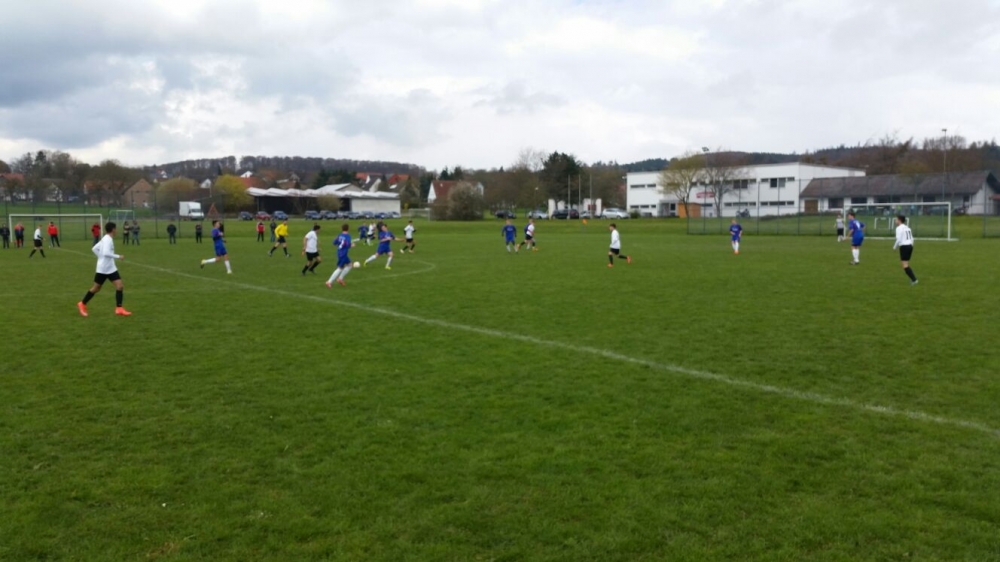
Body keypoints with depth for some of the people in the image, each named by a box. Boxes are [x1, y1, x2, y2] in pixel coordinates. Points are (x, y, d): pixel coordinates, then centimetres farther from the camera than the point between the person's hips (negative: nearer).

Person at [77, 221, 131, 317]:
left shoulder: (105, 239, 11)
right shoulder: (108, 239, -17)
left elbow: (94, 249, 17)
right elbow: (106, 253, -30)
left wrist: (101, 258, 16)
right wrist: (118, 257, -25)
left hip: (111, 268, 9)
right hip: (103, 269, -9)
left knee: (120, 286, -1)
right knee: (96, 288, 4)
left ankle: (119, 309, -2)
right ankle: (82, 304, 23)